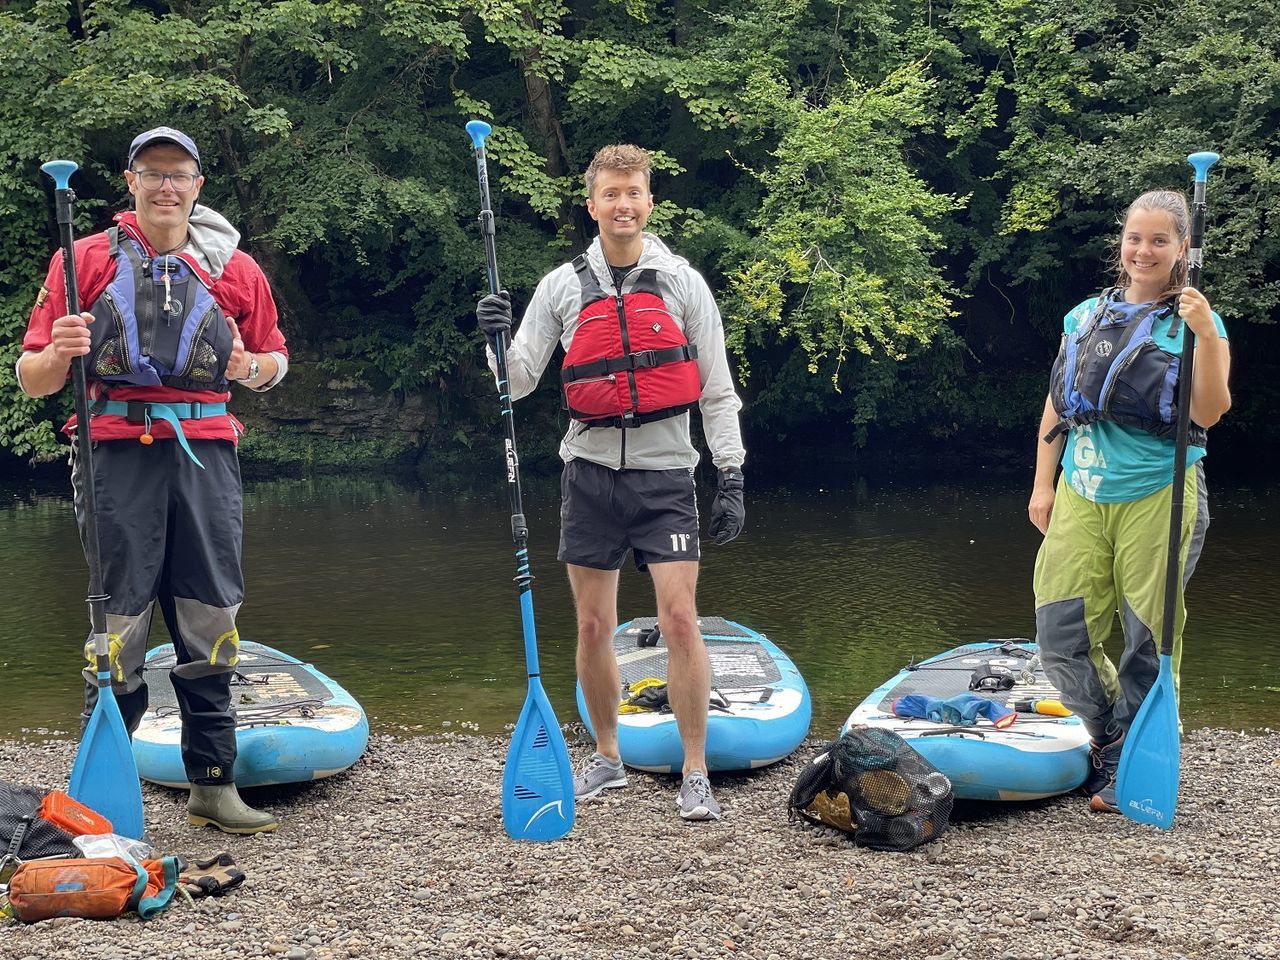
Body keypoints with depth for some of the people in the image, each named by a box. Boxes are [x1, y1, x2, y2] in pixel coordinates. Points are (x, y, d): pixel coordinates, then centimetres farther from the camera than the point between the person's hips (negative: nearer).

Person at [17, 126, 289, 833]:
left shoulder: (235, 269, 14)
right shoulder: (86, 261, 7)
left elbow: (276, 361, 24)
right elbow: (33, 381, 6)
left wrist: (251, 367, 1)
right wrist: (60, 352, -17)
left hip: (206, 452, 2)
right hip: (118, 452, -2)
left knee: (210, 627, 4)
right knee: (117, 628, -3)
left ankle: (212, 785, 13)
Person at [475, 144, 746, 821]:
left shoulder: (682, 282, 3)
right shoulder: (563, 286, 5)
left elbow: (717, 390, 5)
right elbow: (517, 384, 6)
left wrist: (732, 478, 0)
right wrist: (497, 341, -14)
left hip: (664, 473, -2)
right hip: (591, 472, 2)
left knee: (679, 620, -9)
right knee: (594, 627, 6)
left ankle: (695, 775, 1)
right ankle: (606, 758, 24)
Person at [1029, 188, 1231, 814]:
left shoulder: (1193, 322, -1)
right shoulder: (1086, 316, 11)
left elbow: (1207, 414, -13)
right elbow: (1057, 404, 16)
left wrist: (1206, 337, -24)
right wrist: (1043, 483, 12)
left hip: (1157, 498, -4)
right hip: (1081, 496, 4)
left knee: (1149, 641, 1)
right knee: (1060, 635, 2)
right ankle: (1110, 733, 27)